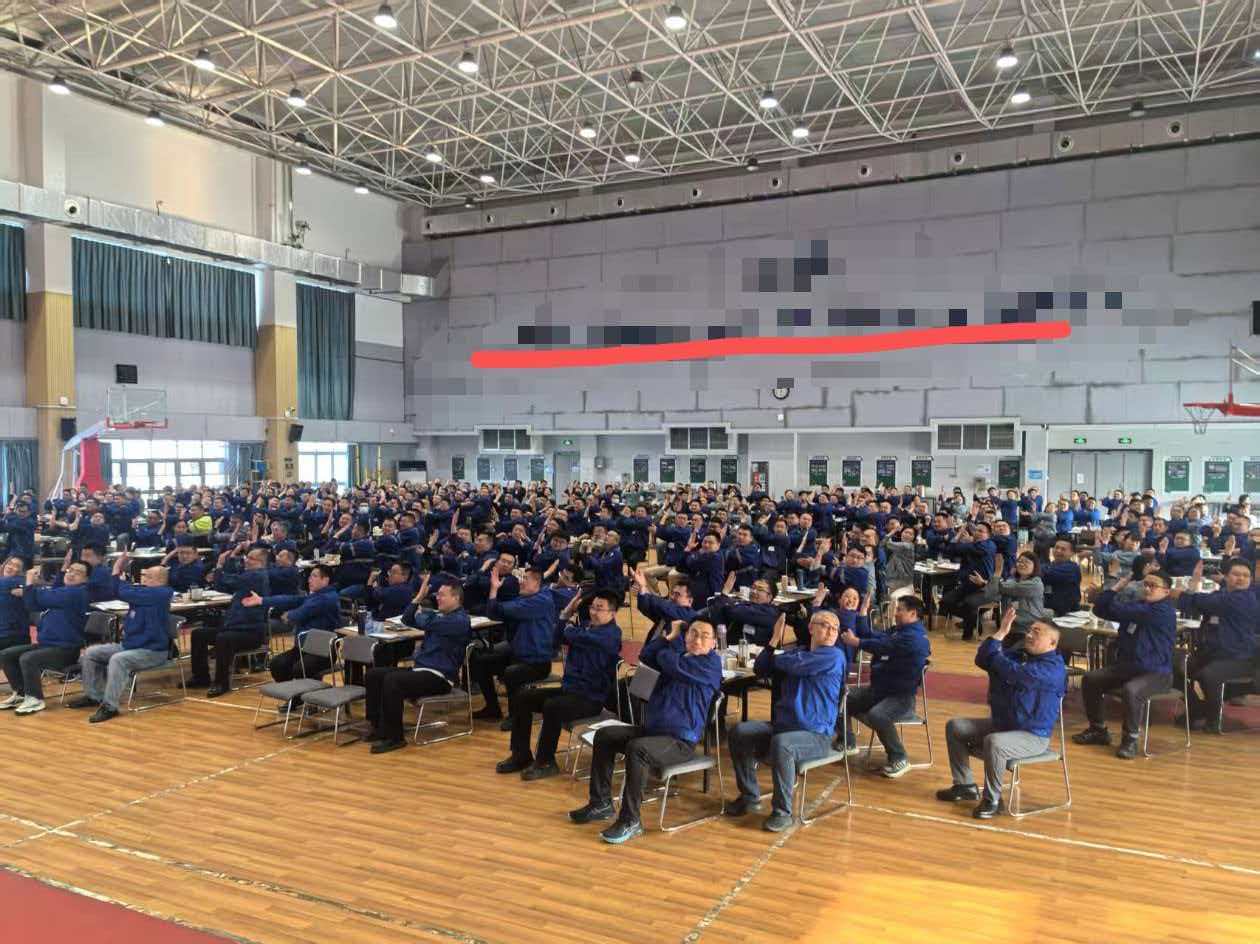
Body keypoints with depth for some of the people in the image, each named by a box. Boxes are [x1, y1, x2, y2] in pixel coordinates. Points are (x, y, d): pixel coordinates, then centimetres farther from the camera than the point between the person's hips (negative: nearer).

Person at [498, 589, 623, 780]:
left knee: (551, 707, -34)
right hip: (568, 689, 10)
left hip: (591, 698, -9)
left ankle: (545, 762, -16)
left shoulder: (611, 633, -16)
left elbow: (576, 637, -25)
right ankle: (521, 755, 10)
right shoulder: (587, 627, 13)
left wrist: (568, 628, -3)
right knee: (521, 697, 4)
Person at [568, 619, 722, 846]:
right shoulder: (679, 655, 13)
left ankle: (630, 821, -22)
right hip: (653, 729, 9)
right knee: (604, 735, 6)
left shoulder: (712, 663, -12)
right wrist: (670, 636, 0)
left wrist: (670, 646, -2)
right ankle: (601, 803, 12)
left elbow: (671, 663, -22)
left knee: (637, 749, -33)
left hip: (681, 740, -9)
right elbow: (645, 657, 10)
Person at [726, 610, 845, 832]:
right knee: (739, 732, -5)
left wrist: (775, 657, 5)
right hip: (782, 726, 7)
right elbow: (759, 670, 12)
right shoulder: (797, 653, 14)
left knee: (781, 743, -35)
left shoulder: (834, 656, -8)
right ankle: (750, 797, 9)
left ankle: (782, 812, -20)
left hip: (816, 735, -7)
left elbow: (794, 664, -18)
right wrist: (775, 638, 3)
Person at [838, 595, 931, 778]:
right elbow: (876, 637, 10)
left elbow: (884, 645, -31)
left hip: (901, 696, -10)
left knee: (876, 715, -37)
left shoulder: (915, 637, -20)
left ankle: (899, 760, -17)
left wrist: (856, 642, -30)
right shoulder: (898, 631, 15)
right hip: (880, 689, 10)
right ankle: (847, 742, 23)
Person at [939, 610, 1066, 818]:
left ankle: (992, 799, -15)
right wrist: (1001, 632, -9)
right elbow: (982, 660, -1)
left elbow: (1014, 673, -29)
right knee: (955, 726, 5)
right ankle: (964, 786, 12)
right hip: (1000, 723, 9)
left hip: (1032, 736, -9)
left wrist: (993, 651, -13)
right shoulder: (1019, 655, 7)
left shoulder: (1053, 667, -18)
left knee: (994, 742, -36)